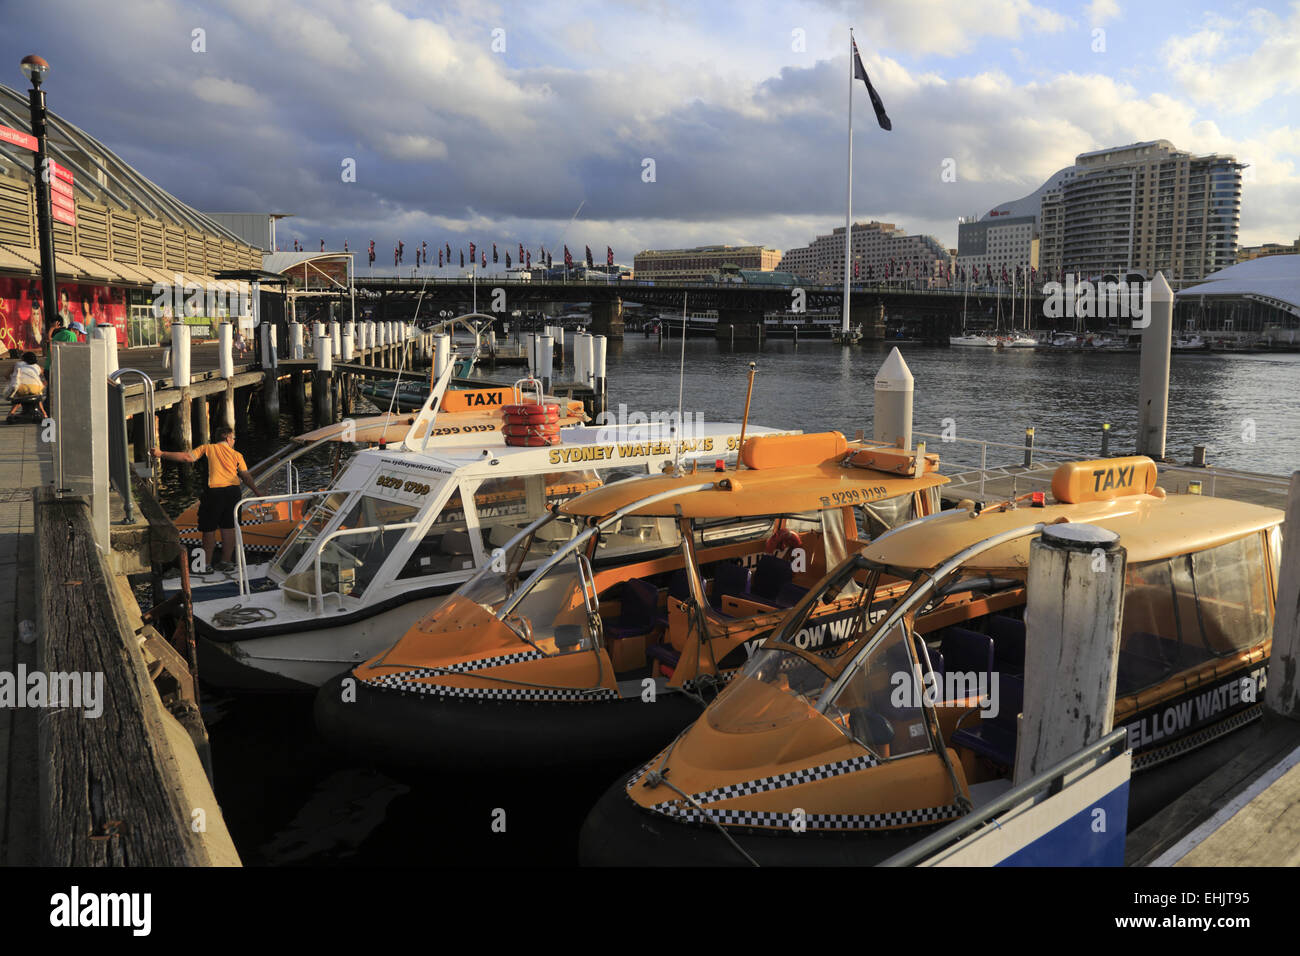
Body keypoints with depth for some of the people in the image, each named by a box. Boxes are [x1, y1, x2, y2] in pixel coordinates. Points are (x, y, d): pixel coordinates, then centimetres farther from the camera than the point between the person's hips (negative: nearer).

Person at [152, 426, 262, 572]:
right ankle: (226, 562, 13)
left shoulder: (208, 448, 8)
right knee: (228, 528, 10)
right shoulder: (237, 455, 11)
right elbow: (246, 476, 3)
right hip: (233, 491, 2)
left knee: (209, 529, 6)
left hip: (214, 491, -2)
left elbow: (187, 457, -2)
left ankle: (207, 564, 11)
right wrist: (257, 491, 8)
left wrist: (162, 454, 2)